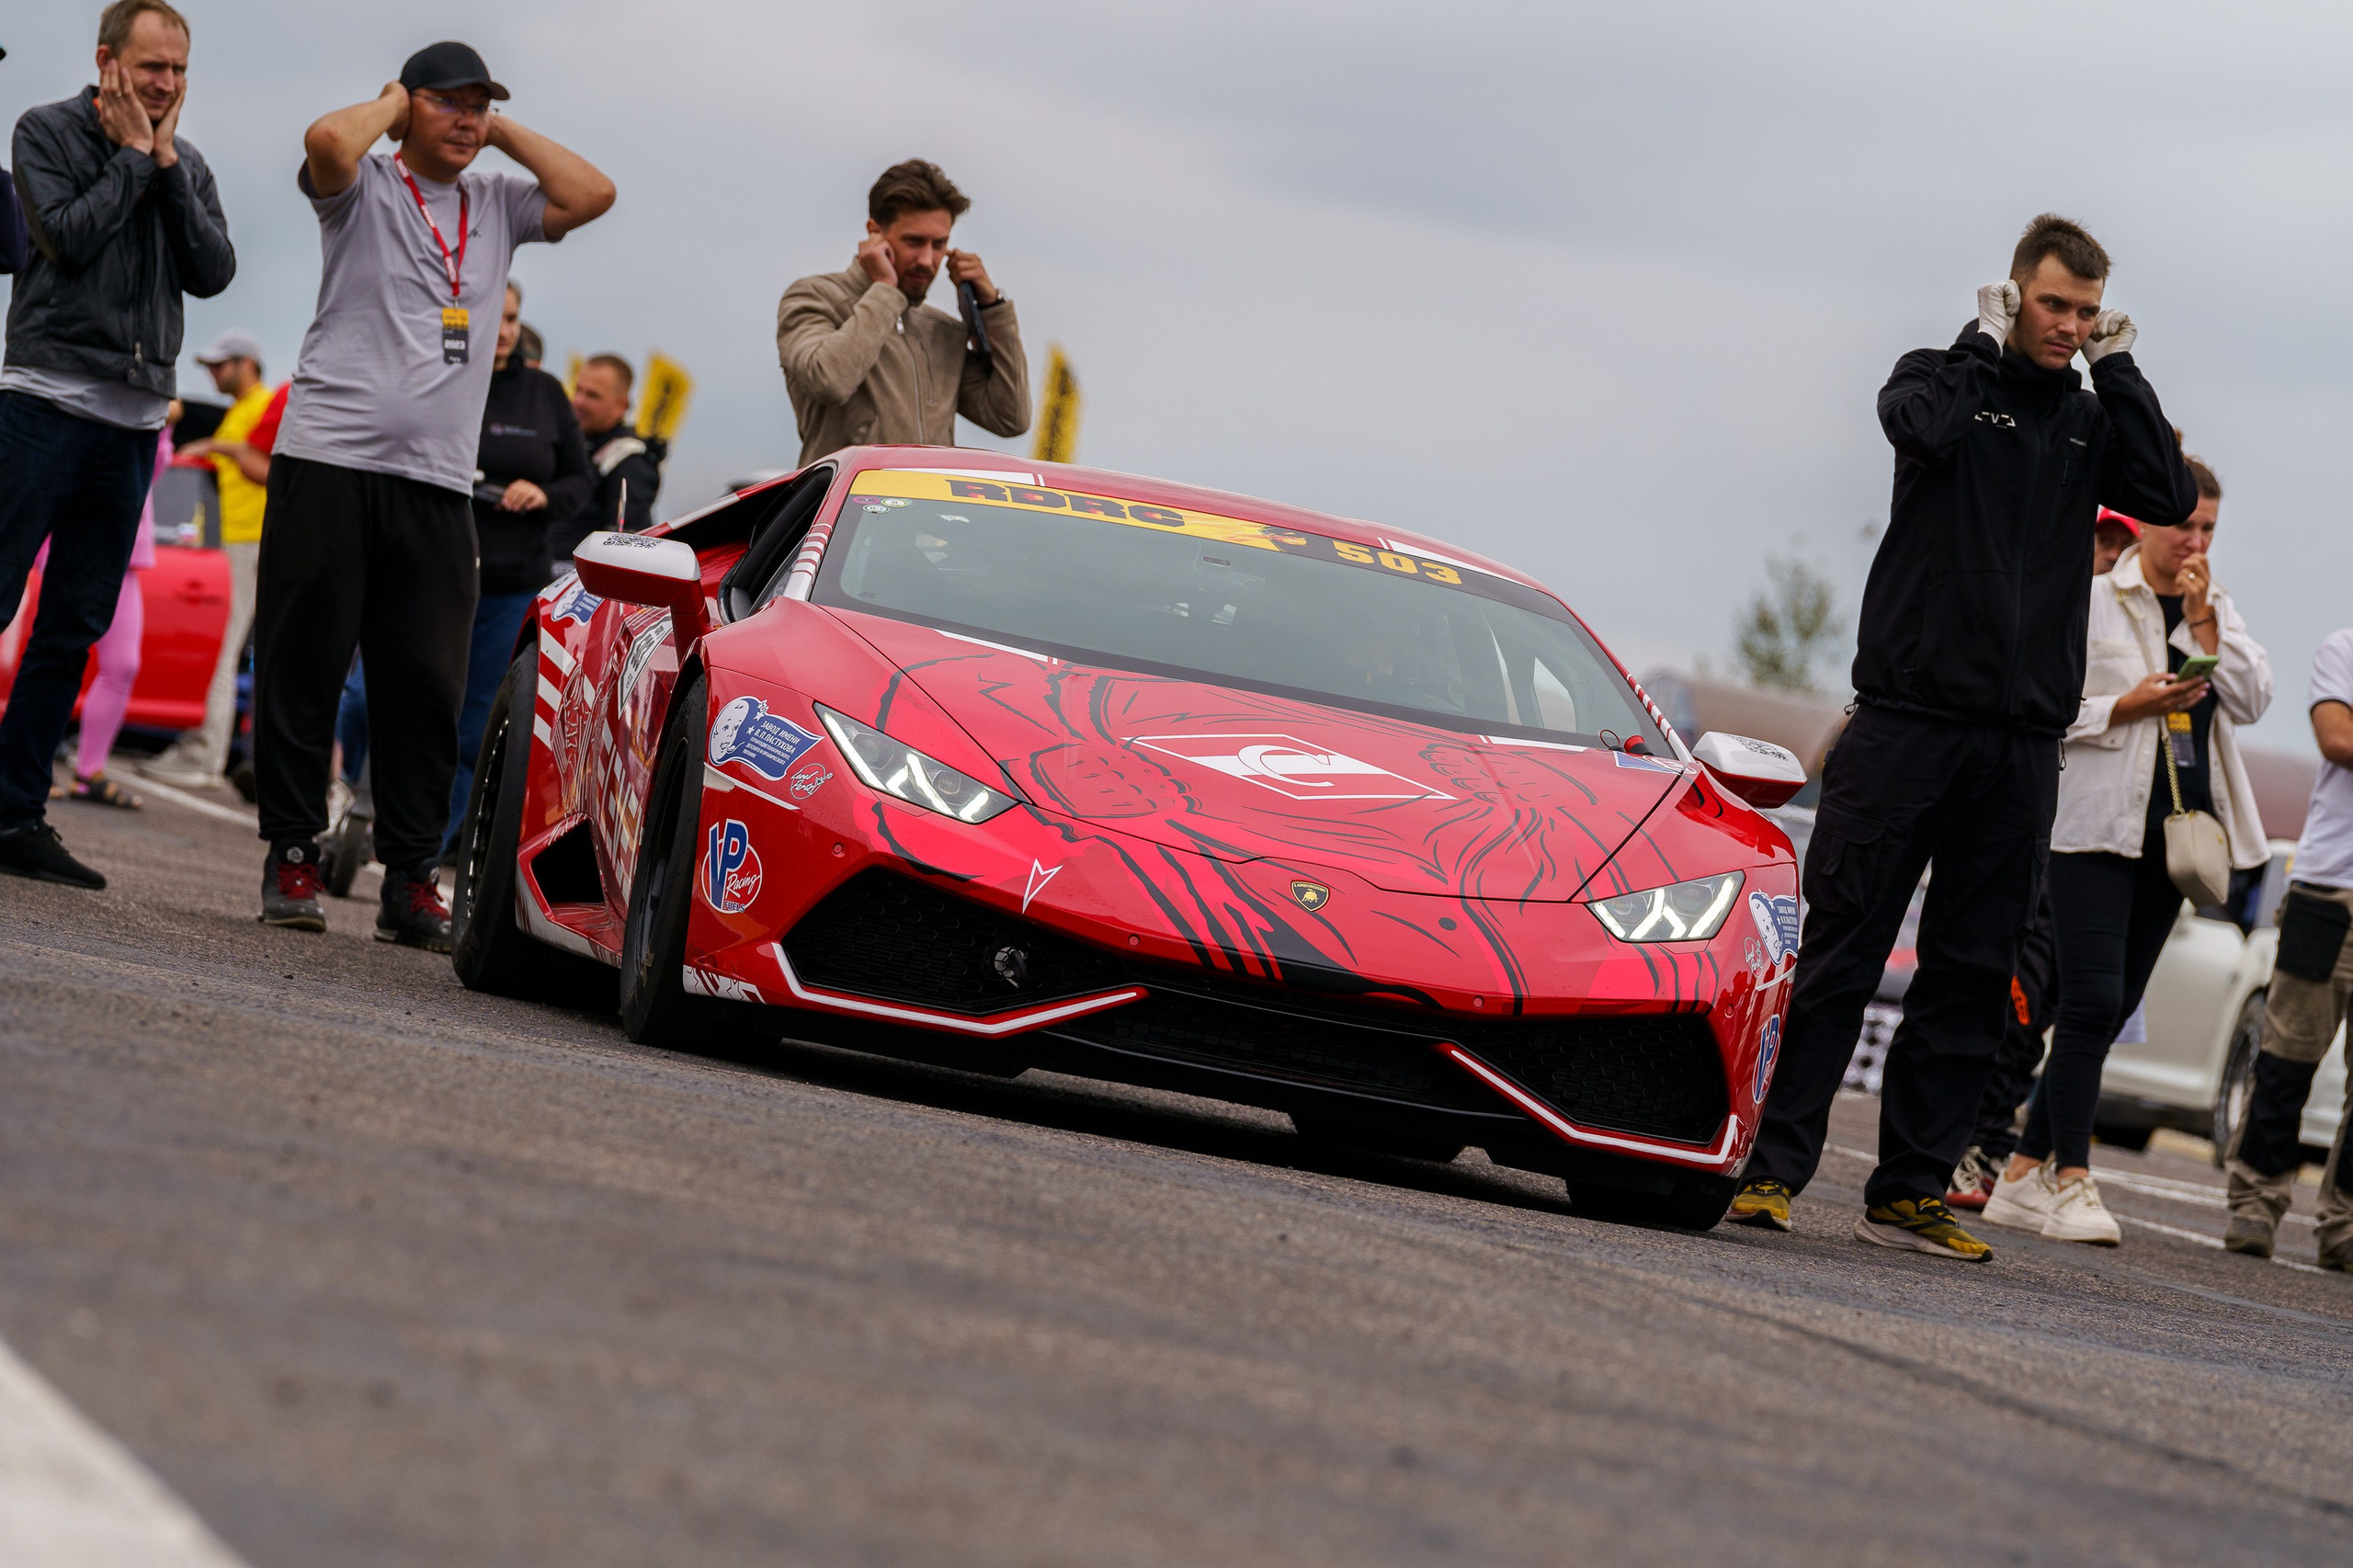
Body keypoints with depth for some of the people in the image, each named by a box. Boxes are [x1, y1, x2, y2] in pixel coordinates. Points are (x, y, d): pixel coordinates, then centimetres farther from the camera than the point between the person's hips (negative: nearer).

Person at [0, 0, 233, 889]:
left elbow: (213, 274, 2)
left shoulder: (187, 165, 14)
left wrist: (169, 166, -3)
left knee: (73, 630, 5)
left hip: (134, 420, 5)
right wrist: (134, 157, -6)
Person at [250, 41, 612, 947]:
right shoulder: (365, 185, 4)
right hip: (330, 458, -4)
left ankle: (410, 878, 2)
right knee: (303, 666, -2)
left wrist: (505, 135, 9)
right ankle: (292, 856, 6)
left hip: (436, 484, 4)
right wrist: (392, 106, 0)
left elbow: (591, 194, 6)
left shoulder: (497, 204, 18)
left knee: (428, 685, -1)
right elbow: (329, 140, -18)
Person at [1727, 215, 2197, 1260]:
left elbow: (2168, 498, -2)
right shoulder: (1948, 378, 5)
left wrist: (2117, 370, 0)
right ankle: (1772, 1165, -5)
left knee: (1971, 976, 4)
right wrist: (1984, 341, -6)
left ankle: (1910, 1189, 7)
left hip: (2022, 740, 4)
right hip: (1909, 716, -4)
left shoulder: (2091, 420, 15)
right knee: (1839, 948, -6)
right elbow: (1921, 426, -19)